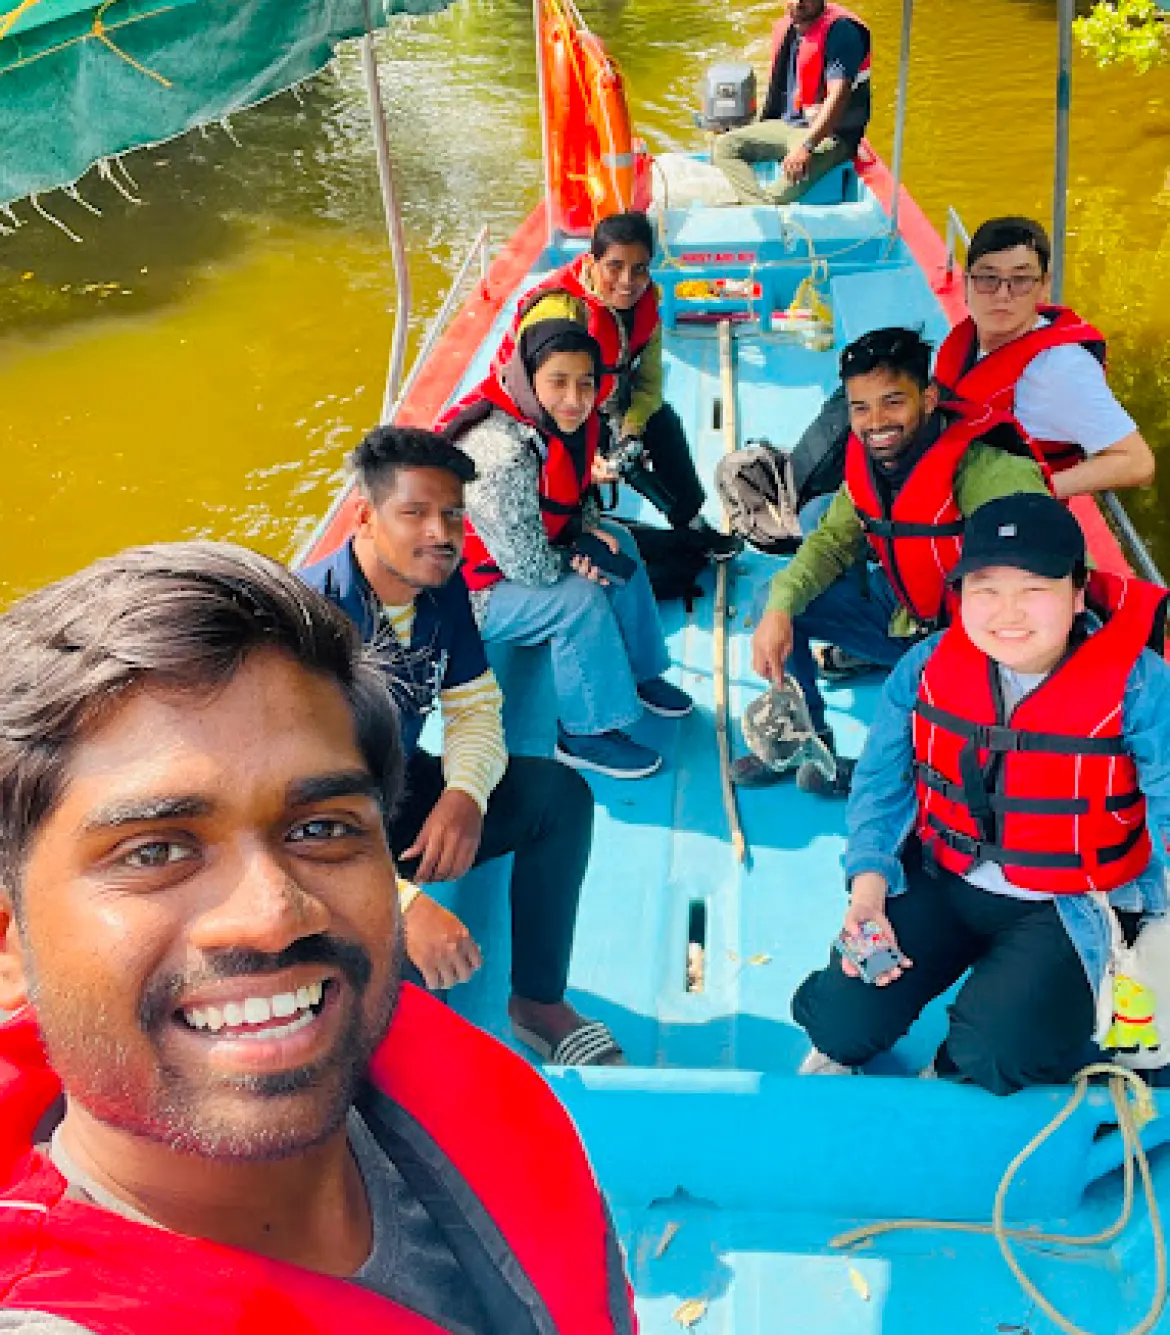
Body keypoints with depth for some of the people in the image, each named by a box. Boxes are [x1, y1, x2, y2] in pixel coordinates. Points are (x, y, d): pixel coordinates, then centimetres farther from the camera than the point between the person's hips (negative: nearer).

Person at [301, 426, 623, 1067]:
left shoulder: (443, 588, -8)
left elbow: (475, 707, 1)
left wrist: (465, 796, -22)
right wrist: (407, 904, -44)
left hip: (399, 785, 7)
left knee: (558, 792, -10)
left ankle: (538, 1002, 5)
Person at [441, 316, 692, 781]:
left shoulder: (556, 421, -8)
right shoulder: (501, 455, -36)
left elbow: (574, 496, 10)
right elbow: (531, 567, -31)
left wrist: (592, 529, -11)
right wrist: (580, 553, -13)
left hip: (523, 552, 10)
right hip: (468, 591, -10)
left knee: (619, 543, 8)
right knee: (580, 599, -25)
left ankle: (636, 672, 22)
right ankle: (586, 734, -7)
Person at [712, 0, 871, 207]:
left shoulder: (840, 29, -13)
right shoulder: (785, 28, 10)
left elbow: (839, 95, -24)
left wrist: (806, 145, -33)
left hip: (830, 132, -8)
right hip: (787, 126, 8)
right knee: (724, 145, -8)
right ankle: (759, 206, -31)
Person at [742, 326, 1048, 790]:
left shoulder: (978, 468, -30)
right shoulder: (866, 456, -6)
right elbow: (833, 540, 2)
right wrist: (780, 607, -16)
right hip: (901, 612, 7)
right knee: (782, 602, 1)